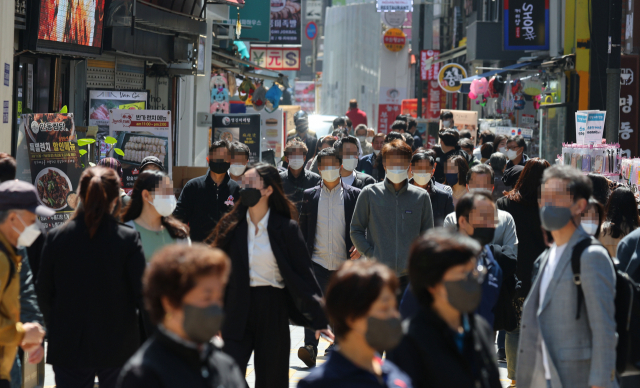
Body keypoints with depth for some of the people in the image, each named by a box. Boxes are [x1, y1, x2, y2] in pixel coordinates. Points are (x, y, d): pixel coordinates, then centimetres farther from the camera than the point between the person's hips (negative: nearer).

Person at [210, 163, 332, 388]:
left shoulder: (286, 228, -3)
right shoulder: (232, 226, 4)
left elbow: (303, 275, -3)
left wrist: (319, 320, -6)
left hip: (272, 311, -1)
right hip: (237, 309, 1)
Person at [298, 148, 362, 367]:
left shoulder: (353, 195, 6)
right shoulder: (310, 195, 9)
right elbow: (303, 228, 9)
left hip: (345, 262, 0)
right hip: (318, 260, 0)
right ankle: (310, 348, -18)